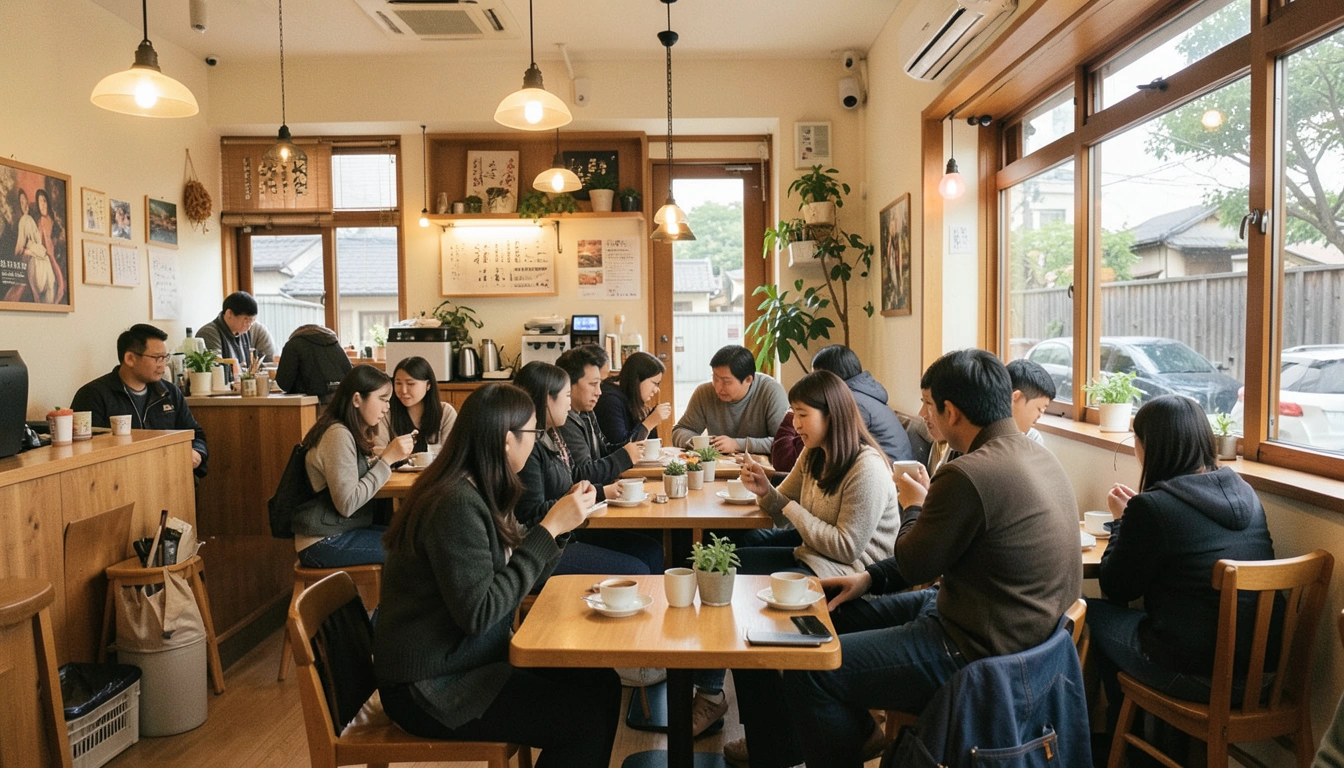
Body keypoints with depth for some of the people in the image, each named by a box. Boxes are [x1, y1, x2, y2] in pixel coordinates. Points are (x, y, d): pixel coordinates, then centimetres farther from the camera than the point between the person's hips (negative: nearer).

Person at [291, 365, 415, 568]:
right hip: (324, 543, -9)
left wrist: (389, 456, -3)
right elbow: (346, 504, -23)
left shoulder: (351, 433, 11)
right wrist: (386, 459, -20)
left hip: (337, 533, 9)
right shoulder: (338, 435, -18)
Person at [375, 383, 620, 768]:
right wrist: (549, 529, -23)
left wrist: (561, 516, 7)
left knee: (601, 683, 0)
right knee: (588, 714, -14)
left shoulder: (476, 492, 4)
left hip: (467, 658, 9)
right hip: (430, 689, -9)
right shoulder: (455, 504, -24)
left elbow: (513, 568, 7)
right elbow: (478, 613, -26)